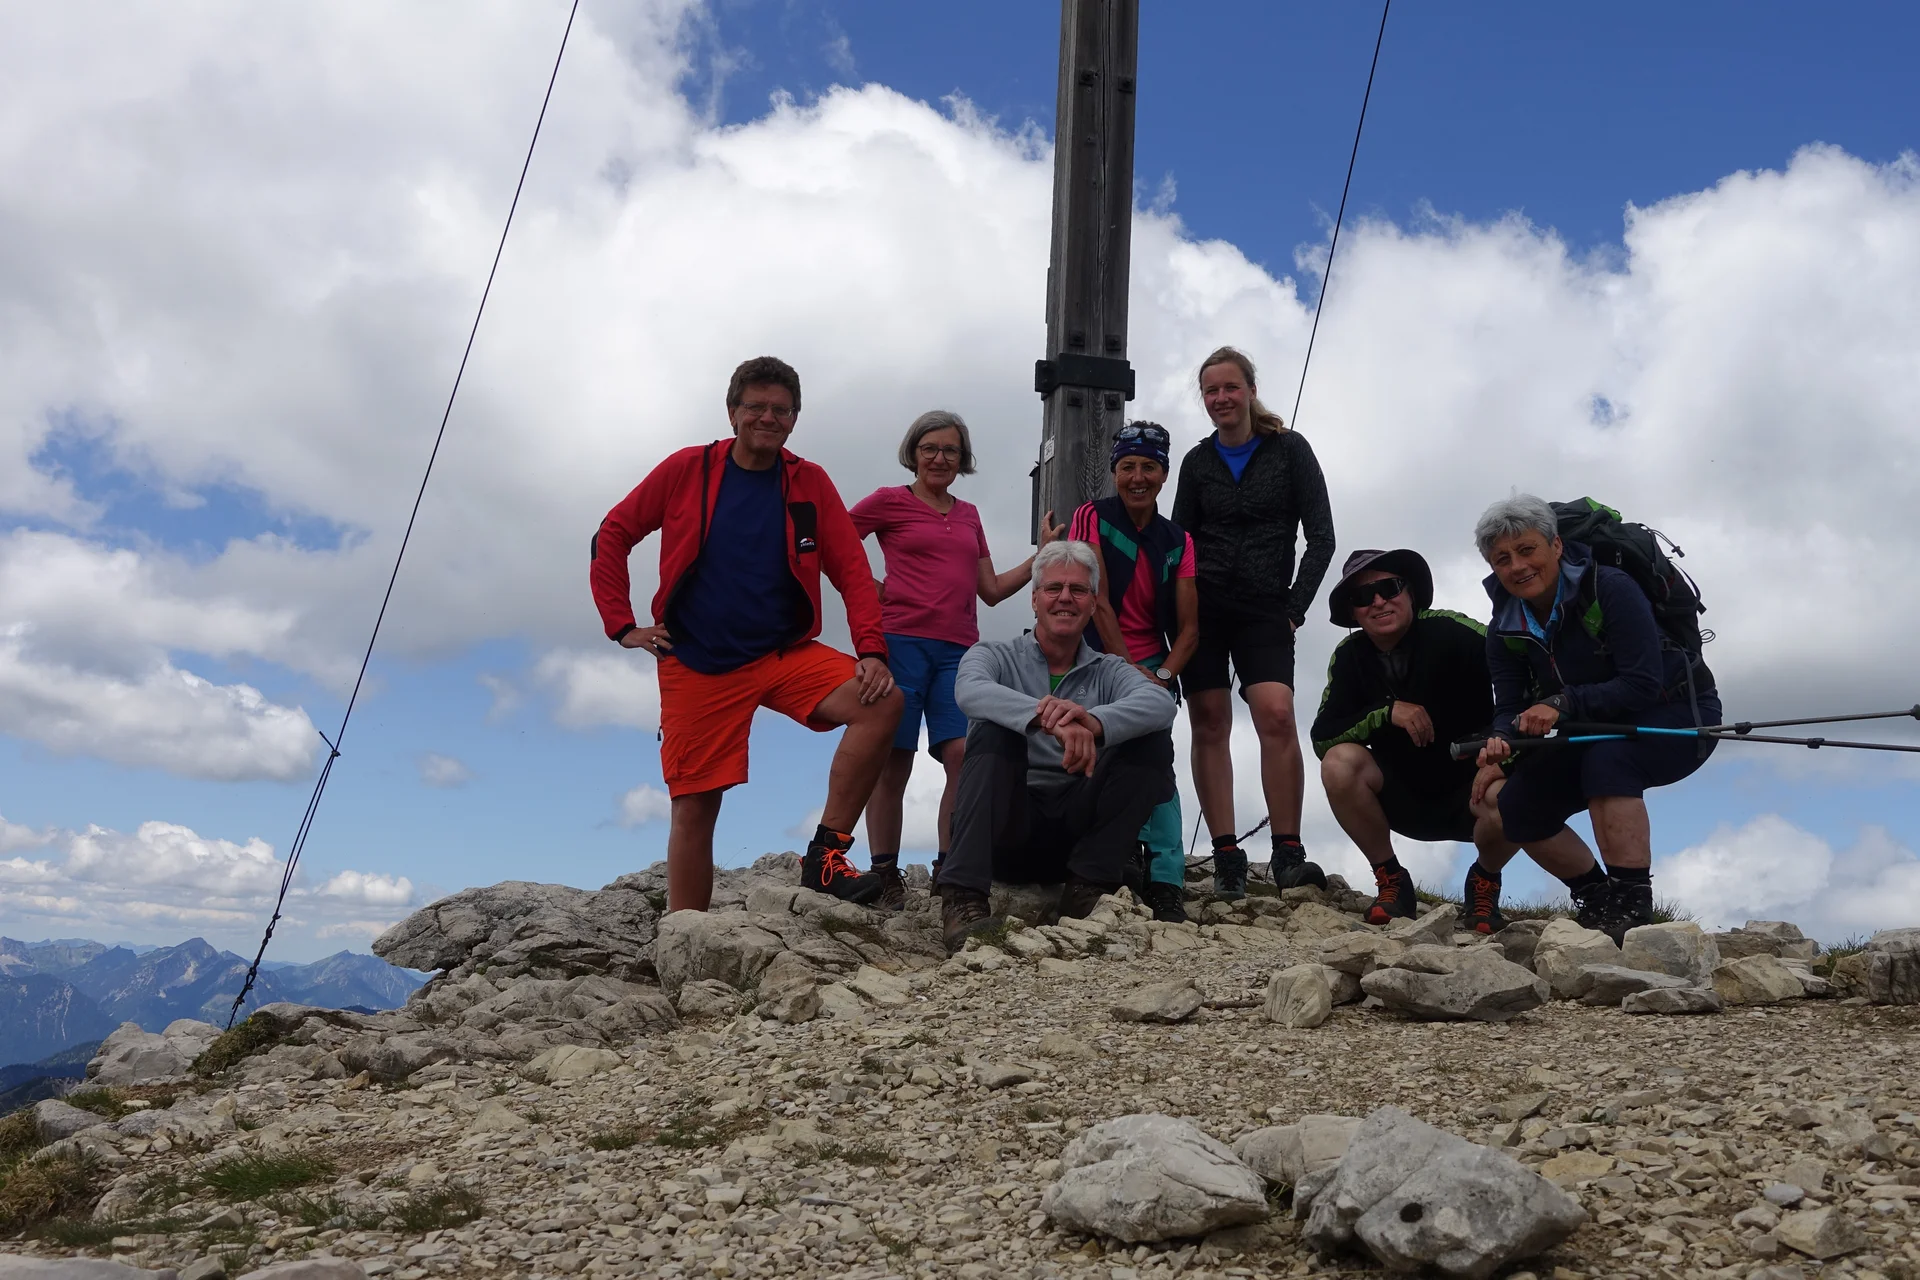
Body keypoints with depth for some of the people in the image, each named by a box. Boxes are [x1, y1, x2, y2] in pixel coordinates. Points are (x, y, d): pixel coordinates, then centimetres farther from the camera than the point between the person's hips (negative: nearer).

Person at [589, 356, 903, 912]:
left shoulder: (810, 484, 5)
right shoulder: (687, 470, 2)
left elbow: (852, 571, 1)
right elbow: (611, 537, 7)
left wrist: (871, 650, -13)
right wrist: (622, 625, -1)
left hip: (786, 654, 2)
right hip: (697, 665, -1)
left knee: (881, 701, -22)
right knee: (694, 806, -2)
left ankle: (827, 854, -15)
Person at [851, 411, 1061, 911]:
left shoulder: (968, 515, 22)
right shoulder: (889, 501, 7)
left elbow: (991, 589, 21)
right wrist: (869, 586, -3)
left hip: (958, 650, 4)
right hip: (901, 640, -4)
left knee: (965, 755, -11)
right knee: (893, 761, -4)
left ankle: (949, 871, -1)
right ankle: (885, 875, 4)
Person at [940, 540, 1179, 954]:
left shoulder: (1109, 671, 11)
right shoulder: (995, 655, 6)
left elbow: (1160, 702, -14)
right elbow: (970, 691, -21)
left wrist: (1095, 722, -36)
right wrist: (1047, 718, -40)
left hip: (1079, 830, 2)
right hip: (1005, 831, -2)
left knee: (1152, 739, -13)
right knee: (996, 727, -25)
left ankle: (1088, 887, -14)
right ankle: (963, 897, -33)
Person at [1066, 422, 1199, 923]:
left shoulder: (1178, 541, 9)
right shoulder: (1092, 517, -1)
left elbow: (1189, 628, 5)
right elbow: (1098, 602, -9)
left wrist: (1160, 676, -12)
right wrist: (1130, 672, -14)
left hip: (1154, 669, 2)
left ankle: (1166, 886, -21)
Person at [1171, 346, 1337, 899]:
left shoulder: (1289, 450, 5)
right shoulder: (1198, 462, 13)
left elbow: (1321, 537, 3)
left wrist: (1295, 606, -4)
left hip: (1264, 609, -2)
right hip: (1202, 607, 2)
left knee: (1276, 715, -19)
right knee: (1210, 725, -4)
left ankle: (1288, 854, -14)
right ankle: (1227, 859, -2)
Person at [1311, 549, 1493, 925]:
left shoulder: (1447, 630, -16)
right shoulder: (1349, 657, -5)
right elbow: (1322, 737, -12)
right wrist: (1387, 710, -25)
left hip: (1470, 784, -3)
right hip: (1408, 799, 3)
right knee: (1339, 763, -24)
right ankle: (1391, 880, -4)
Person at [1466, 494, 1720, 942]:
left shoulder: (1609, 589, -24)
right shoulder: (1506, 630, -4)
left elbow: (1644, 685, -28)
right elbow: (1510, 708, -9)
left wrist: (1564, 704, -36)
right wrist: (1502, 746, -31)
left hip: (1680, 716, -6)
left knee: (1607, 758, -37)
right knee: (1512, 805, -9)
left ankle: (1630, 908, -32)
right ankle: (1597, 896, 11)